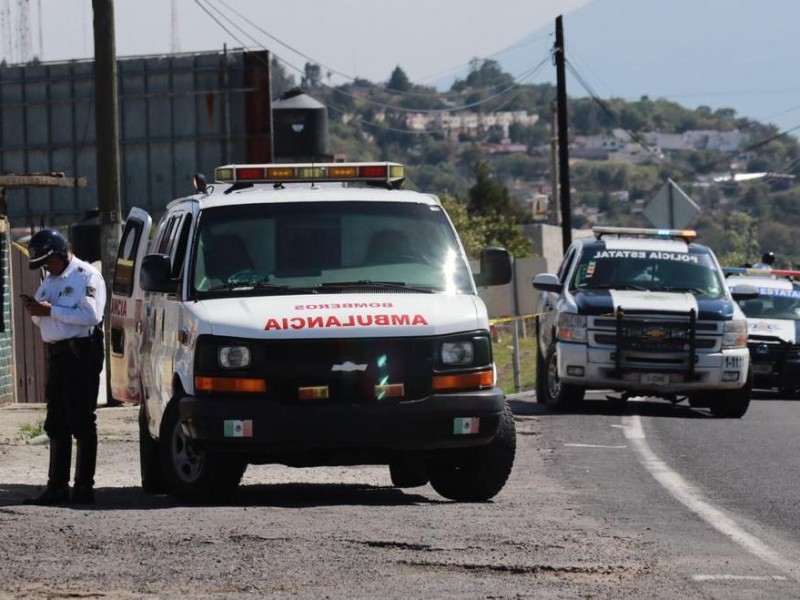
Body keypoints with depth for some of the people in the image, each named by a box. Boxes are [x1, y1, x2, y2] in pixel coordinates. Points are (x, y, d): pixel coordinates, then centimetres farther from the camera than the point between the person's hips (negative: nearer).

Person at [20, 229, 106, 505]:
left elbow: (90, 315, -21)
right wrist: (35, 310, -1)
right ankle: (57, 487, 13)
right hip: (57, 354, 9)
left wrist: (50, 310, -19)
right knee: (56, 425, 9)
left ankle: (84, 487, -6)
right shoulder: (50, 280, 19)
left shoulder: (87, 277, -8)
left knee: (82, 422, -7)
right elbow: (42, 320, 22)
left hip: (82, 352, -9)